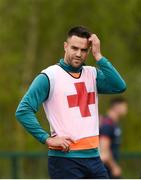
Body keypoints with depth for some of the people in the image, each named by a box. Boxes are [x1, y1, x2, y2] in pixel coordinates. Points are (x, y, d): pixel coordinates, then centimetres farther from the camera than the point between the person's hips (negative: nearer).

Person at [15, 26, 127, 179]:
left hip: (93, 156, 6)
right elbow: (23, 111, -11)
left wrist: (98, 56, -8)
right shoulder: (49, 77, -6)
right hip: (65, 158, -6)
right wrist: (47, 139, -16)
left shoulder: (92, 74, 10)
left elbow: (119, 87, -7)